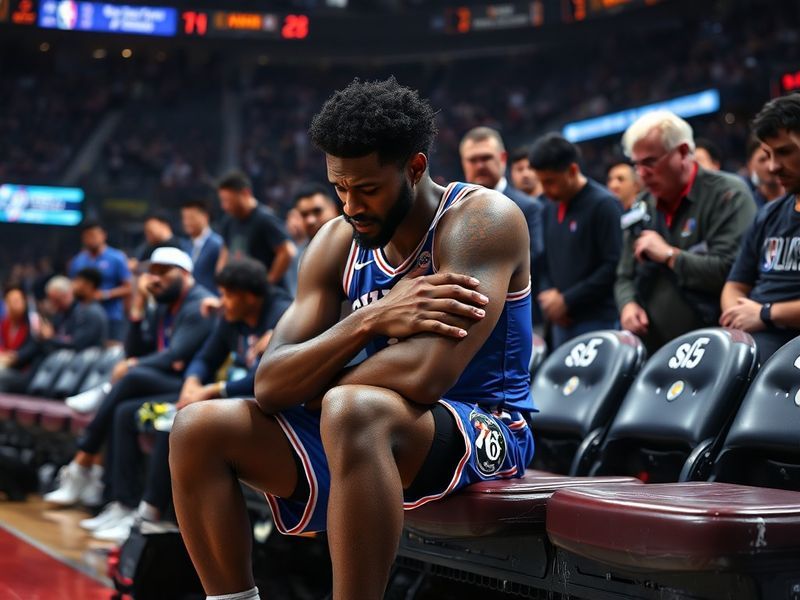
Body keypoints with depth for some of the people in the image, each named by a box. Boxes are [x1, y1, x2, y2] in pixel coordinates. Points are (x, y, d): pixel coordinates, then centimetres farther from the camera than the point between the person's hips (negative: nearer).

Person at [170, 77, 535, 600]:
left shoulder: (482, 219, -15)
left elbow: (424, 375, -29)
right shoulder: (339, 242, 4)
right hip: (362, 436, 7)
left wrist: (317, 393, -11)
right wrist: (371, 320, -22)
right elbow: (269, 385, -6)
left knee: (351, 411, -38)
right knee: (198, 429, -4)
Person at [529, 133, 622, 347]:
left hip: (598, 322, -7)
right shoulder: (550, 209, 15)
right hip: (562, 322, 7)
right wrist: (547, 295, 1)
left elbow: (614, 266, -15)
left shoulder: (604, 205, -8)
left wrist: (567, 300, -13)